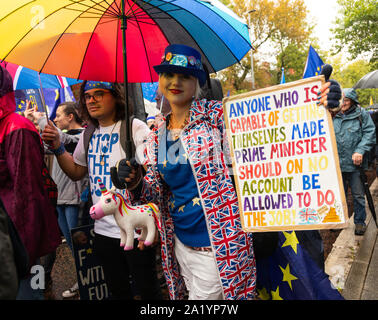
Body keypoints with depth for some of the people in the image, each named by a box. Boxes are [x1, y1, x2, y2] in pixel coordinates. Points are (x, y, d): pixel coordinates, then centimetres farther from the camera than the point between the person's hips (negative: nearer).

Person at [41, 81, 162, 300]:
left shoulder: (135, 128, -12)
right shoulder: (89, 134, 8)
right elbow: (76, 172, 17)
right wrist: (57, 146, 5)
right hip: (104, 230, 6)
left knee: (147, 288, 11)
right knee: (117, 289, 22)